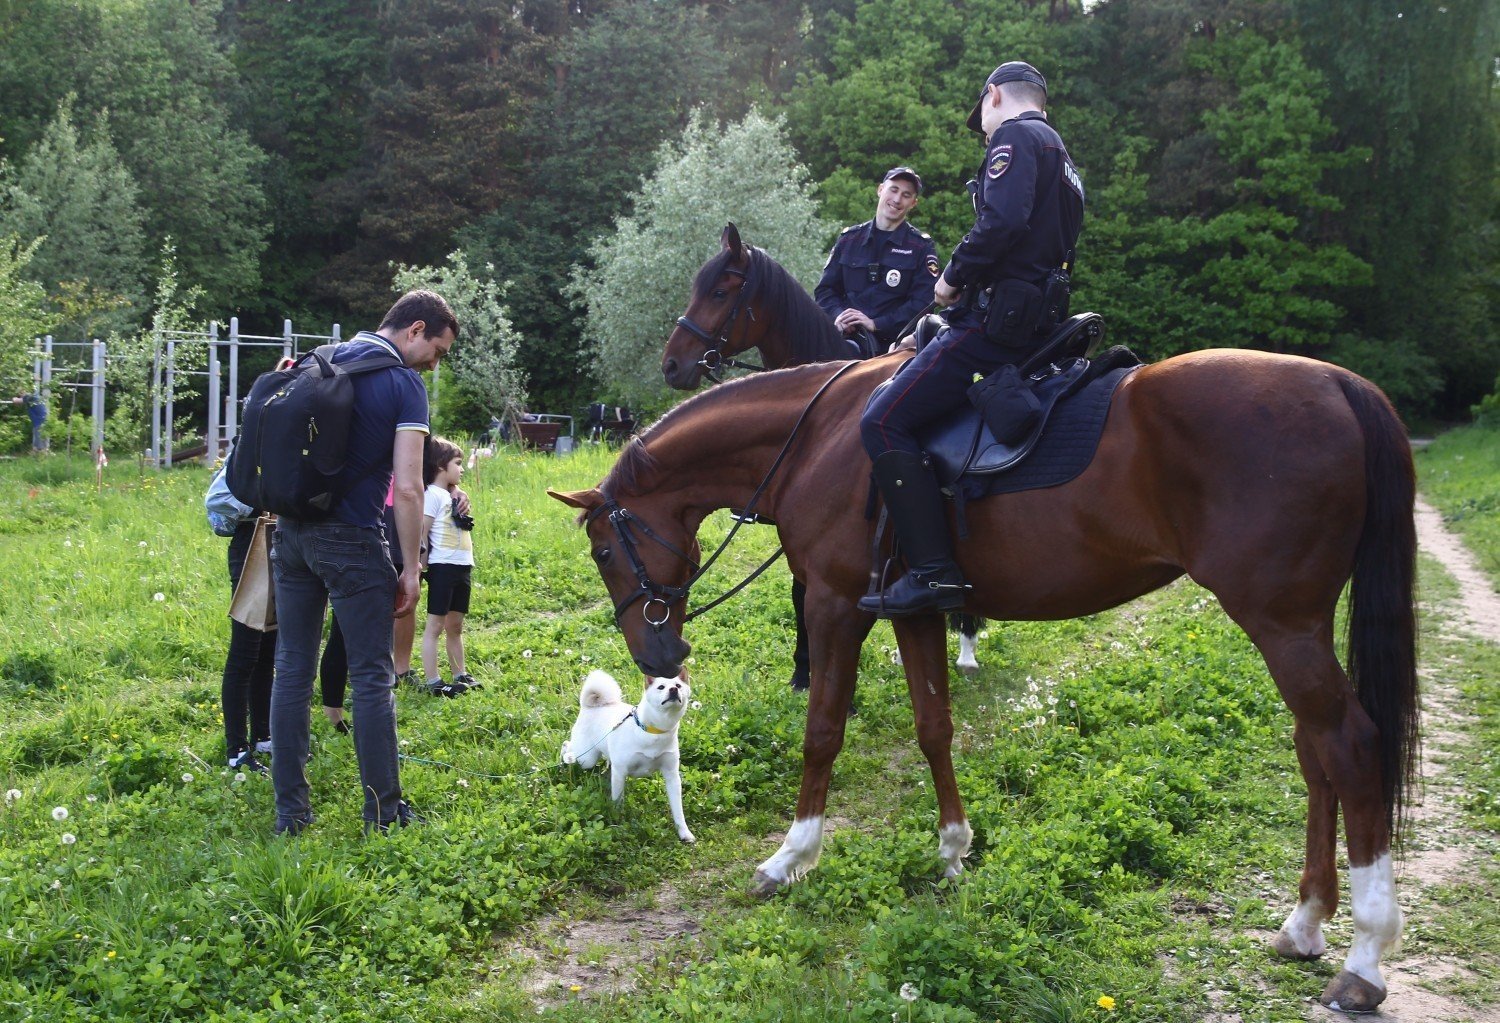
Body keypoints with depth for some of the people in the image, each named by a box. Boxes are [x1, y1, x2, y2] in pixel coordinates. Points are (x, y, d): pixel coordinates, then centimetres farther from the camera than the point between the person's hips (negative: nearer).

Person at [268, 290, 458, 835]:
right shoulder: (404, 385, -9)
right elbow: (407, 488, -16)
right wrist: (410, 570, -9)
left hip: (291, 534, 6)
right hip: (351, 543, -6)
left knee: (292, 670, 10)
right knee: (372, 676, 2)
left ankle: (290, 810, 15)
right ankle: (382, 812, 8)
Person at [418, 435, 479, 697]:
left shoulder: (454, 496, 17)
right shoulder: (433, 494, -9)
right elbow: (421, 531, -14)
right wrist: (423, 561, -17)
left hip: (462, 567, 9)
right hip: (443, 567, -9)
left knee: (455, 626, 16)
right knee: (435, 625, -5)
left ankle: (460, 675, 24)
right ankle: (433, 683, -5)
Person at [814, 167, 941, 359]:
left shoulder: (922, 247, 7)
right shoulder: (849, 239, 17)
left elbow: (922, 302, -3)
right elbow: (825, 289, 17)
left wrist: (875, 324, -14)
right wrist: (838, 315, -6)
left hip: (893, 339, -2)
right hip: (847, 332, 3)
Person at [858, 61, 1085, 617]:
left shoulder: (1014, 136, -5)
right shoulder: (1058, 155, 27)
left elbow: (1001, 222, -23)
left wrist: (955, 276, -9)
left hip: (998, 315, -11)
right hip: (1035, 316, 11)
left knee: (885, 421, -17)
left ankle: (933, 573, -24)